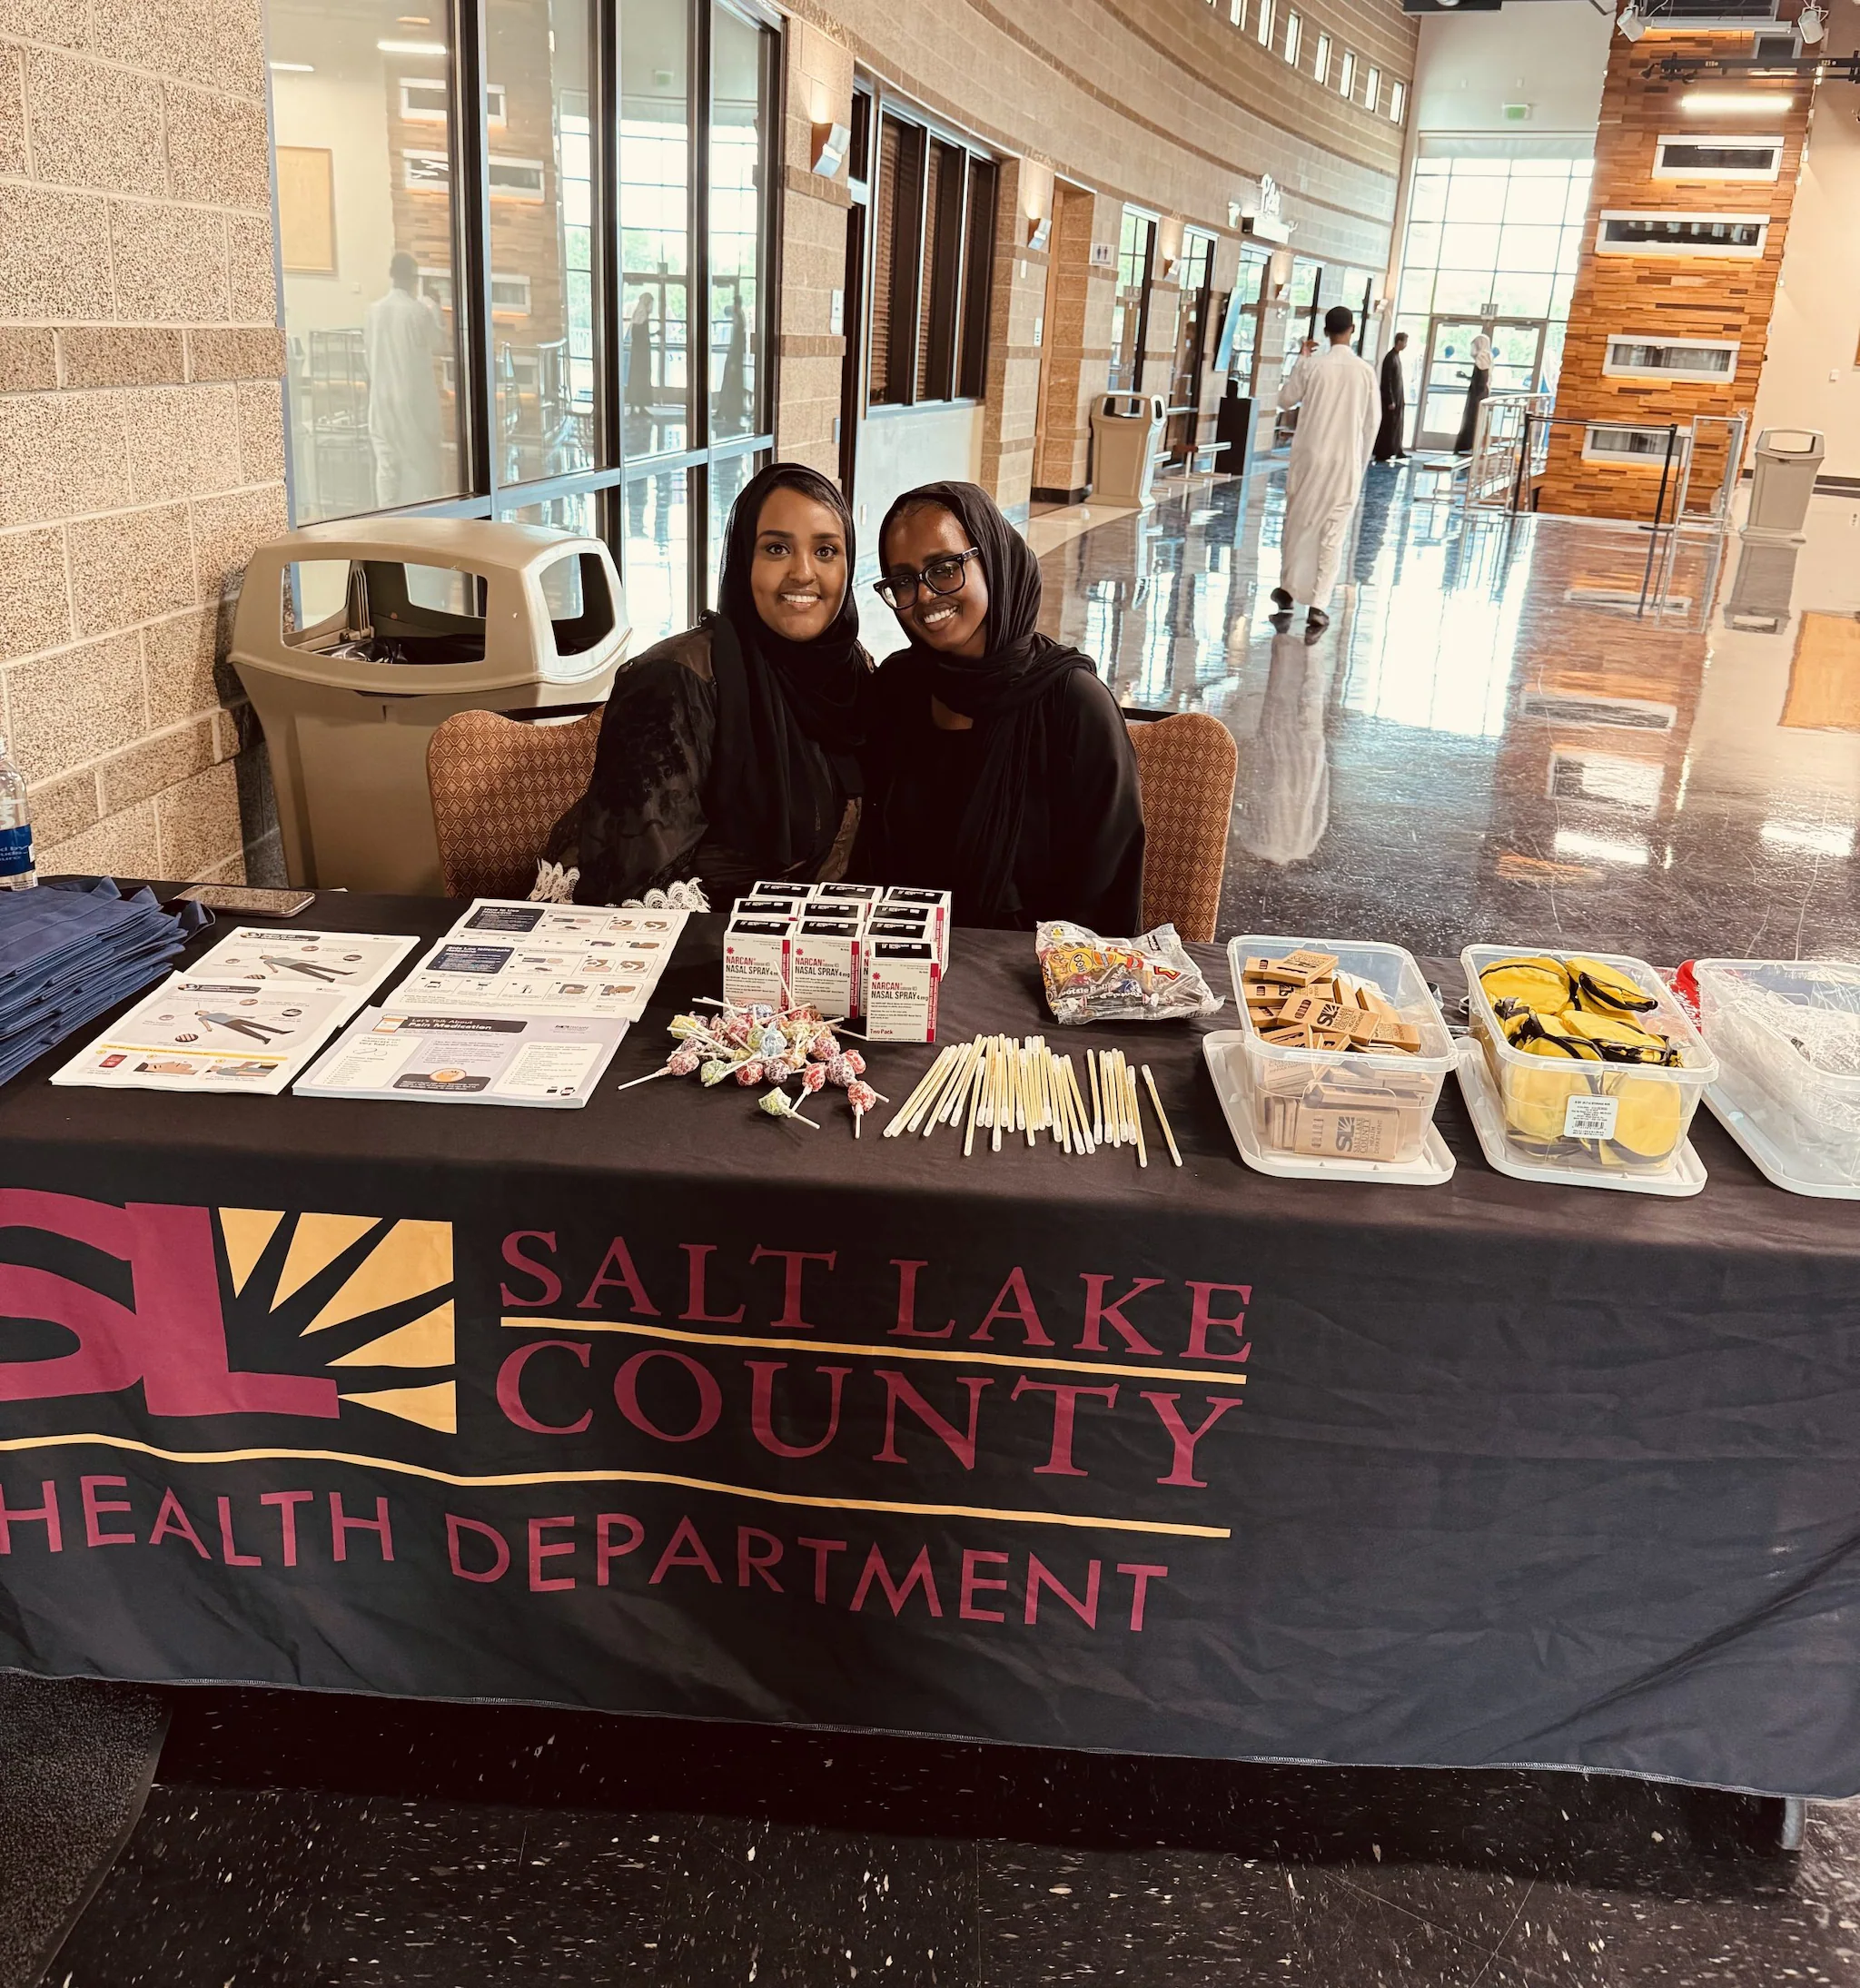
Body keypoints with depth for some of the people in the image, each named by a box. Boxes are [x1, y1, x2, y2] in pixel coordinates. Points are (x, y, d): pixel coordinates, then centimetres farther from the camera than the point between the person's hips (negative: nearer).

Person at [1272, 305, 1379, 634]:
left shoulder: (1310, 365, -7)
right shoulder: (1365, 371, -3)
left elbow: (1285, 399, 6)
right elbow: (1373, 421, 3)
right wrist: (1361, 462, 14)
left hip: (1309, 457, 0)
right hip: (1346, 462, 0)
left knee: (1298, 522, 17)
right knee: (1333, 533, 1)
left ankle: (1287, 588, 28)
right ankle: (1319, 605, -5)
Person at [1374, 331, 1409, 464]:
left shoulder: (1396, 356, 12)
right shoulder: (1390, 357, -16)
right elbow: (1387, 381, -19)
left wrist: (1402, 398, 16)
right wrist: (1391, 401, -20)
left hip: (1397, 398, 9)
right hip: (1390, 398, -9)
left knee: (1396, 426, 13)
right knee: (1388, 427, -4)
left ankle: (1395, 452, 19)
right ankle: (1383, 454, 1)